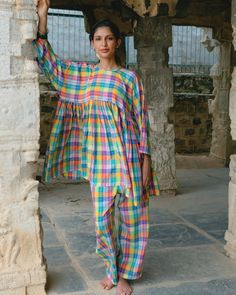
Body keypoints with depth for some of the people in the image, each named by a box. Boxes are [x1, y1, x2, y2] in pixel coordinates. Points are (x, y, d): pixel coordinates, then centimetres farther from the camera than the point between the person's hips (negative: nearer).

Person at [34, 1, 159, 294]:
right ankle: (112, 268, 29)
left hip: (127, 154, -2)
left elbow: (141, 118, 1)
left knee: (131, 215, 4)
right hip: (98, 156, 2)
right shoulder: (81, 74, 10)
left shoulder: (129, 77, 3)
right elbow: (47, 60, 9)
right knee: (102, 217, 6)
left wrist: (145, 159, -5)